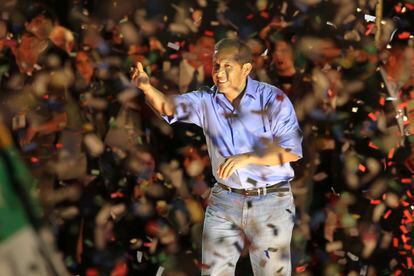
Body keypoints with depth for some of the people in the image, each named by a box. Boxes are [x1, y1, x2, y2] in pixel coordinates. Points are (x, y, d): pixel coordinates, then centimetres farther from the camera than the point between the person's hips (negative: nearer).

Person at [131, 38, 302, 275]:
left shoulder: (273, 99, -9)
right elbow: (171, 106, -16)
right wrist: (147, 87, -37)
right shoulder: (206, 101, 1)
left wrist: (246, 158, -25)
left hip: (271, 202, -3)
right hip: (224, 200, 3)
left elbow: (292, 151, -15)